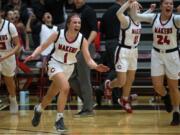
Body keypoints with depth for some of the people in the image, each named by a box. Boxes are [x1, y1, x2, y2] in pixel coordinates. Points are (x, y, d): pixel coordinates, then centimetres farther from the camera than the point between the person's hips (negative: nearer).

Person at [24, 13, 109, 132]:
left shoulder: (82, 40, -16)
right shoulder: (58, 34, -18)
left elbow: (88, 60, -17)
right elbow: (42, 47, -8)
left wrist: (96, 67, -37)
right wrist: (34, 55, -26)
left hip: (69, 67, 3)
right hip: (56, 64, -3)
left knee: (52, 94, 17)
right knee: (65, 87, -28)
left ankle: (39, 109, 48)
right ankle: (59, 119, -17)